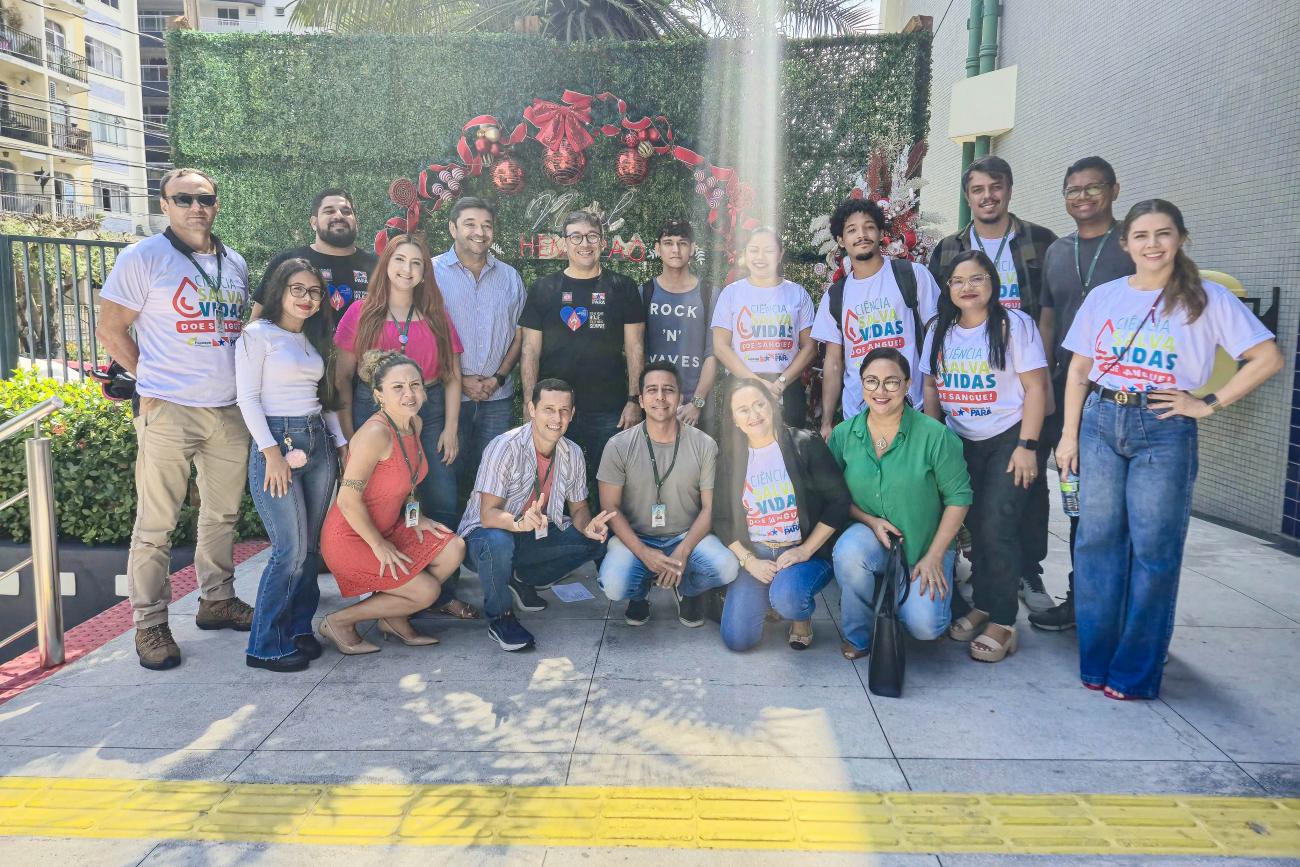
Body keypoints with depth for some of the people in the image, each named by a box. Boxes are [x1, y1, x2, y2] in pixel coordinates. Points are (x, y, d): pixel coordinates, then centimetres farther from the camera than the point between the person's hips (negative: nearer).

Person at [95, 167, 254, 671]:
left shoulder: (235, 264, 12)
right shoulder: (143, 258, -4)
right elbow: (110, 329, -3)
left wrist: (240, 379, 9)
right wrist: (158, 380, -1)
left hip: (230, 411, 5)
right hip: (168, 413, -5)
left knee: (222, 514, 14)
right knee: (156, 525, 0)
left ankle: (216, 600, 28)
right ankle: (150, 625, 10)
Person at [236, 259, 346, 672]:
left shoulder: (315, 340, 17)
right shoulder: (258, 335, -3)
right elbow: (247, 398, -8)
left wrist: (342, 444, 12)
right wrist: (272, 452, -15)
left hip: (318, 443, 7)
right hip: (276, 441, -7)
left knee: (311, 546, 6)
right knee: (291, 549, -10)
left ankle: (299, 629, 18)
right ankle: (266, 645, 1)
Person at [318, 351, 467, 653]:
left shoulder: (415, 424, 0)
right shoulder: (376, 433, -28)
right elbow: (348, 499, -26)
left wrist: (414, 515, 3)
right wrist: (379, 546, -17)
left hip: (387, 527, 8)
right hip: (349, 538, -8)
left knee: (453, 549, -3)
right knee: (426, 591, -8)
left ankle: (394, 619, 15)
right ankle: (339, 622, 8)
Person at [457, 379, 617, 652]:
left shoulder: (573, 454, -5)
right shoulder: (504, 448, -24)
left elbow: (578, 508, 6)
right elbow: (488, 514, -29)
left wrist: (587, 526, -19)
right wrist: (520, 522, -51)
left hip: (536, 536, 6)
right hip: (484, 535, -6)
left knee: (596, 539, -11)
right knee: (498, 542, -40)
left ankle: (526, 580, 10)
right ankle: (499, 617, -11)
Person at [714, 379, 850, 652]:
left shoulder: (805, 444, -6)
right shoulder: (730, 458, 4)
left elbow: (839, 501, -7)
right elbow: (721, 519, 5)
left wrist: (805, 550, -13)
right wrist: (749, 561, -9)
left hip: (806, 552, -3)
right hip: (754, 554, 4)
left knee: (786, 597, -36)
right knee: (737, 638, -11)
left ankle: (801, 617, 3)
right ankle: (766, 597, 22)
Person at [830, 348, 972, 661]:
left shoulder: (934, 435, -14)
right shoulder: (843, 435, -5)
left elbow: (958, 496, -8)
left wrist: (934, 556, -12)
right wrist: (870, 520, -16)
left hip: (925, 546, -1)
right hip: (870, 539, 2)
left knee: (924, 627, -20)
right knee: (849, 551, -34)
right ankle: (858, 636, -6)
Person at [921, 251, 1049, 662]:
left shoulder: (1015, 325, -7)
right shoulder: (939, 331, 7)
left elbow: (1036, 388, -10)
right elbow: (932, 387, 12)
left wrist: (1026, 446, -15)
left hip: (1009, 439, -4)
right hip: (961, 442, 5)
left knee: (997, 529, -11)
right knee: (974, 526, 3)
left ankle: (1002, 622, -1)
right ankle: (983, 606, 19)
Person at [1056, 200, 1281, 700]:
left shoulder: (1208, 299, -1)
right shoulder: (1103, 297, 7)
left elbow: (1268, 358, -2)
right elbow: (1079, 370, 9)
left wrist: (1209, 404, -6)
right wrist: (1069, 434, 3)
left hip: (1164, 431, -2)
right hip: (1100, 422, 3)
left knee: (1154, 549, 0)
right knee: (1097, 540, 5)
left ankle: (1135, 672, 12)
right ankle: (1096, 661, 17)